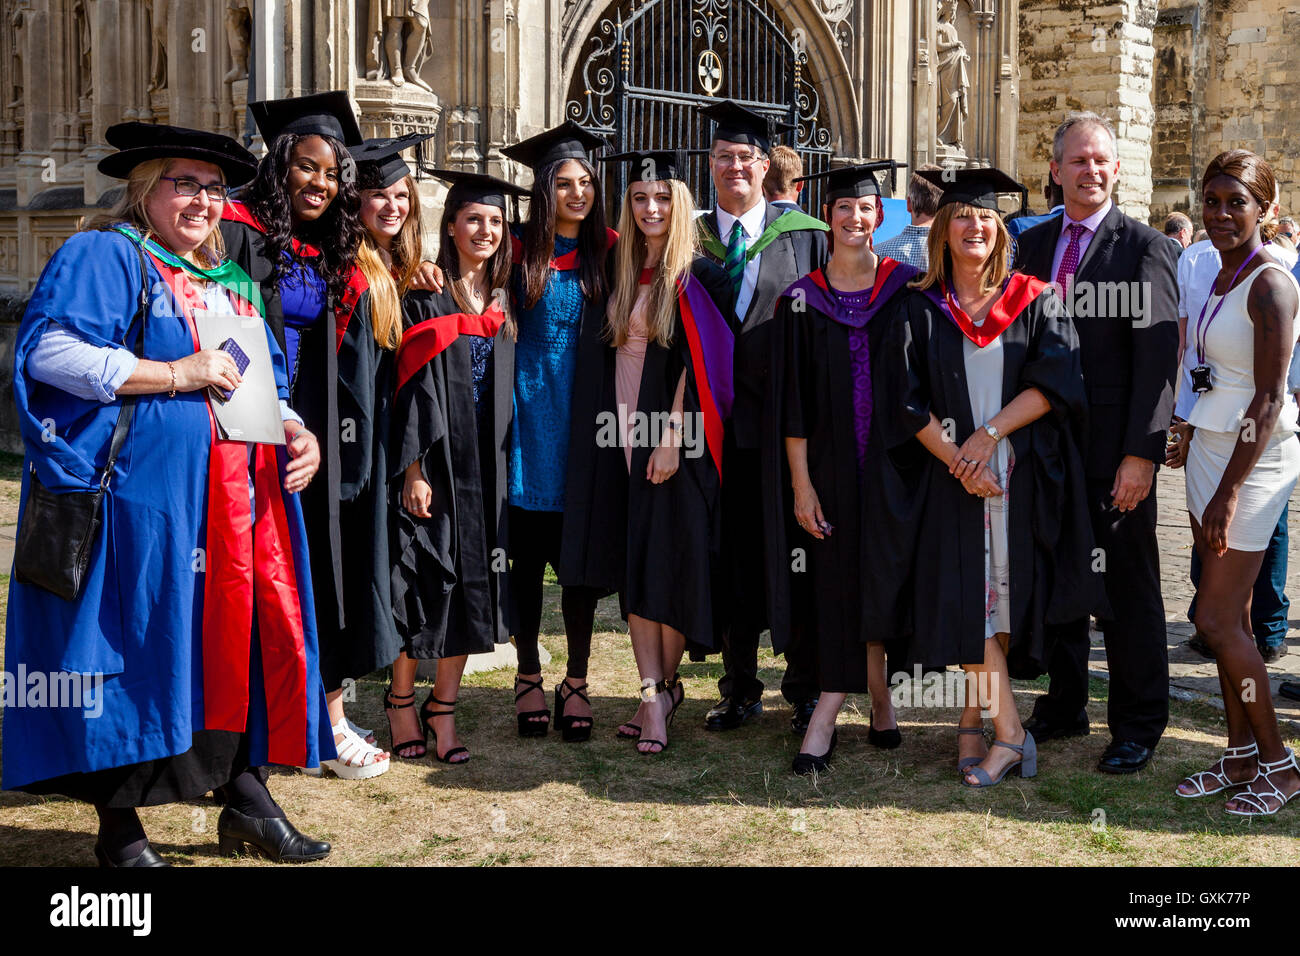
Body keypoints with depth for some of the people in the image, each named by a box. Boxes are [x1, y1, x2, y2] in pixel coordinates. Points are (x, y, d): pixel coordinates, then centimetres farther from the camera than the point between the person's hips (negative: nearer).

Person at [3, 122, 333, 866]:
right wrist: (177, 373, -16)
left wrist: (298, 432, 4)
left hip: (238, 500, 7)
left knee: (243, 640, 6)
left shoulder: (231, 283, 22)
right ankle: (119, 827, 10)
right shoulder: (103, 257, -2)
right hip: (143, 497, -7)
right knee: (138, 648, -2)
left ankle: (246, 799, 17)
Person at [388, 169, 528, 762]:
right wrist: (414, 468, -17)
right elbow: (415, 385, -10)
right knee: (424, 585, -2)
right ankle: (402, 704, 14)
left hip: (486, 467, 5)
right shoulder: (427, 300, -4)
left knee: (472, 586, 5)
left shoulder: (504, 303, 13)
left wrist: (507, 464, 9)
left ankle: (444, 711, 13)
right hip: (436, 462, -5)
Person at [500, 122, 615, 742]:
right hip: (531, 413, 0)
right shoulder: (520, 251, 3)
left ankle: (576, 682, 11)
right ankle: (528, 675, 17)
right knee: (527, 551, 4)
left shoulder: (608, 250, 6)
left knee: (581, 550, 2)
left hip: (587, 413, 1)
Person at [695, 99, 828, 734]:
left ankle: (804, 690, 15)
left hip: (786, 420, -2)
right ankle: (740, 688, 20)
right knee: (731, 555, 8)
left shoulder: (806, 238, 3)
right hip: (719, 421, 2)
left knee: (793, 555, 3)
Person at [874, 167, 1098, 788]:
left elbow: (1054, 381, -4)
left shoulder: (1034, 302, 7)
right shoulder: (919, 311, 6)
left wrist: (990, 432, -16)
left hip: (1020, 479, 0)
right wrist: (956, 459, -14)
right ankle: (1009, 731, -4)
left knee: (1003, 594, 0)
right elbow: (905, 400, -2)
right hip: (947, 477, 0)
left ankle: (973, 721, 13)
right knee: (963, 598, -10)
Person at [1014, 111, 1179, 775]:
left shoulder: (1145, 248, -6)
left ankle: (1137, 724, 18)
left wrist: (1141, 453, -18)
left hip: (1114, 448, -5)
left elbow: (1157, 360, -11)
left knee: (1128, 585, 5)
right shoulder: (1032, 245, 10)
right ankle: (1064, 705, 29)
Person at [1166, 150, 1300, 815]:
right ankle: (1242, 757, 20)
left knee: (1217, 619, -7)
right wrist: (1189, 437, 19)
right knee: (1226, 616, 11)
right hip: (1212, 450, 9)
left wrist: (1228, 492, -21)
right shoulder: (1223, 278, 11)